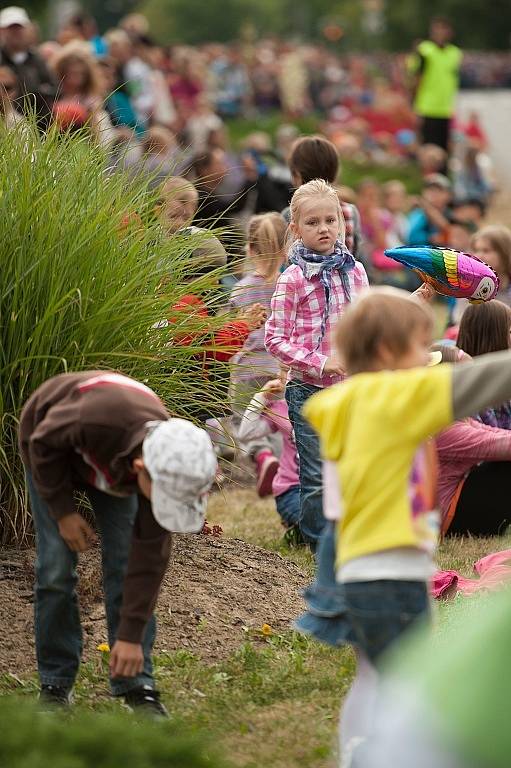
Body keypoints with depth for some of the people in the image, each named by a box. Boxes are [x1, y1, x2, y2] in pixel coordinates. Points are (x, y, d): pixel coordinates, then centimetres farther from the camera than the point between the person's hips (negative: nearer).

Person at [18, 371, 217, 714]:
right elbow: (43, 443, -24)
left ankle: (137, 685, -3)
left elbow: (151, 555, -25)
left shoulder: (171, 463, -32)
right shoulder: (91, 418, -48)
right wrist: (63, 512, -21)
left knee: (128, 565, -9)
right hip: (52, 447, -2)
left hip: (114, 463, 3)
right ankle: (55, 683, 2)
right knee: (56, 567, -9)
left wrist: (131, 636, -24)